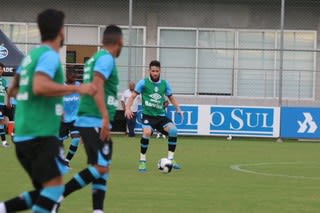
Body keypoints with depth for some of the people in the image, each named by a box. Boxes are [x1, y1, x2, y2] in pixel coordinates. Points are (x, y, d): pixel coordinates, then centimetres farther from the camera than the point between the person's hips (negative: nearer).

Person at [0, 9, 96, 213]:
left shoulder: (31, 55, 15)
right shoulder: (50, 56, -10)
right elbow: (40, 87, -27)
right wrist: (76, 88, -21)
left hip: (23, 135, 9)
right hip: (41, 135, -9)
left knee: (45, 191, 12)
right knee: (55, 186, -10)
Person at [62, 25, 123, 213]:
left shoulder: (95, 58, 19)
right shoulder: (106, 58, -9)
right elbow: (97, 86, -22)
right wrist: (105, 117, -29)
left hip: (87, 121, 10)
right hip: (96, 122, -10)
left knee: (102, 168, 9)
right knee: (101, 168, -12)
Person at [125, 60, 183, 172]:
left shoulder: (164, 83, 8)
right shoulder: (143, 82, -2)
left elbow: (171, 97, 20)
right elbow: (133, 96, -1)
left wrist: (178, 109, 6)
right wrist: (128, 108, -15)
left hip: (161, 115, 3)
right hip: (148, 115, -3)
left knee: (173, 130, -21)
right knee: (147, 132, -31)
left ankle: (170, 159, -6)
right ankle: (142, 161, -13)